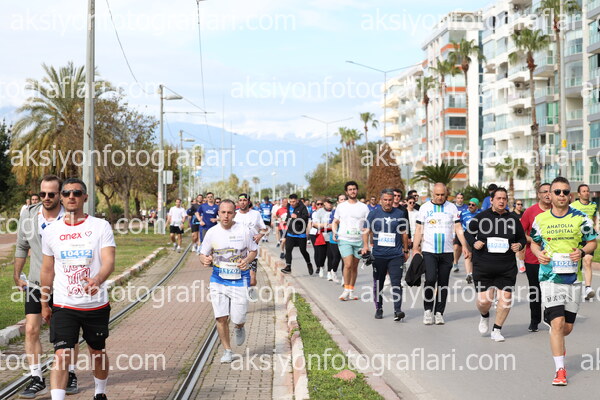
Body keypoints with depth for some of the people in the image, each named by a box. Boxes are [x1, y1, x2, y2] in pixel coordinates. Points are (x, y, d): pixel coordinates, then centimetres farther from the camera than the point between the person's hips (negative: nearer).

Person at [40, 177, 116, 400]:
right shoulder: (51, 231, 3)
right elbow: (48, 269, 12)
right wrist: (44, 303, 14)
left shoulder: (100, 227, -5)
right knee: (61, 356, -12)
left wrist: (97, 279, -37)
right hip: (63, 306, 0)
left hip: (96, 304, 0)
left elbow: (109, 262, -16)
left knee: (98, 353, 16)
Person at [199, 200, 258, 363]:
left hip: (239, 279, -1)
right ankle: (227, 350, 14)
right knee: (221, 318, -4)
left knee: (238, 318, -3)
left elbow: (254, 251, 6)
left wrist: (247, 261, -15)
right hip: (218, 280, 1)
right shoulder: (212, 232, -2)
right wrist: (205, 260, -18)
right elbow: (202, 255, 6)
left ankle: (239, 328, 35)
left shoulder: (244, 231, -6)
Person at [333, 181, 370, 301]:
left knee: (355, 266, 7)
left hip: (359, 240, 2)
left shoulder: (364, 207, 6)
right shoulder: (341, 207, 7)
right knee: (348, 264, -15)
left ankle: (351, 291, 17)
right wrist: (334, 231, -3)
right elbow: (335, 222, 15)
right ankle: (346, 290, -5)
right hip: (344, 240, -2)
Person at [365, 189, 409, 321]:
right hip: (378, 255, 1)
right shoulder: (373, 214, 4)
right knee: (378, 284, 9)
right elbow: (366, 232, 5)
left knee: (396, 283, -11)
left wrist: (405, 250, 15)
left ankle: (397, 310, -14)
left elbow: (404, 233, 14)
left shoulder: (400, 214, 6)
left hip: (396, 255, -1)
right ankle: (378, 309, 22)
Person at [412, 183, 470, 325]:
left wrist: (464, 245, -7)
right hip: (428, 251, -2)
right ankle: (428, 310, 1)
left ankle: (439, 313, 13)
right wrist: (415, 249, -3)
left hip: (447, 252, 2)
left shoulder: (452, 208, 7)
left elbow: (458, 228, 5)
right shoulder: (425, 208, 4)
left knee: (443, 283, 4)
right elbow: (419, 230, 5)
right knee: (430, 280, -15)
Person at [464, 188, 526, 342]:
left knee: (506, 298, -4)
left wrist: (519, 245, -3)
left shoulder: (513, 219, 7)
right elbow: (467, 233, 12)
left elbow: (522, 238, 18)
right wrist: (474, 243, -7)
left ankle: (497, 329, 16)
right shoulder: (481, 217, 2)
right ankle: (484, 317, 32)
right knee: (484, 300, -5)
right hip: (483, 266, -2)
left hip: (506, 268, 2)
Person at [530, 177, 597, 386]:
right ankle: (560, 370, -5)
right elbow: (534, 242, 16)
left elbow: (592, 242, 6)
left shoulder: (580, 218, 0)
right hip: (550, 278, -1)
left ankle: (557, 343, 47)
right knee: (557, 323, -13)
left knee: (567, 327, 10)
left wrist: (582, 252, -15)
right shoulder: (541, 219, 3)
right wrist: (538, 253, -6)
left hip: (573, 278, 1)